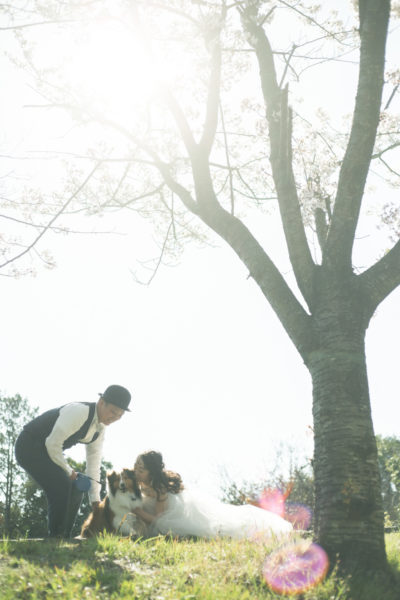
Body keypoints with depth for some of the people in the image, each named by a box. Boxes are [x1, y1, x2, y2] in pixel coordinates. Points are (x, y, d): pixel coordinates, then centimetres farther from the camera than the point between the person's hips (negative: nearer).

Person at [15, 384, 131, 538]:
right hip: (29, 447, -9)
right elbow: (53, 443, -27)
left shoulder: (100, 429, 2)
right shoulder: (79, 411, -27)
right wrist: (68, 471, -14)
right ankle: (54, 537, -11)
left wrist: (95, 499, 5)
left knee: (74, 492, 4)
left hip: (46, 450, 9)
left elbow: (93, 464, 8)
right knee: (62, 488, -22)